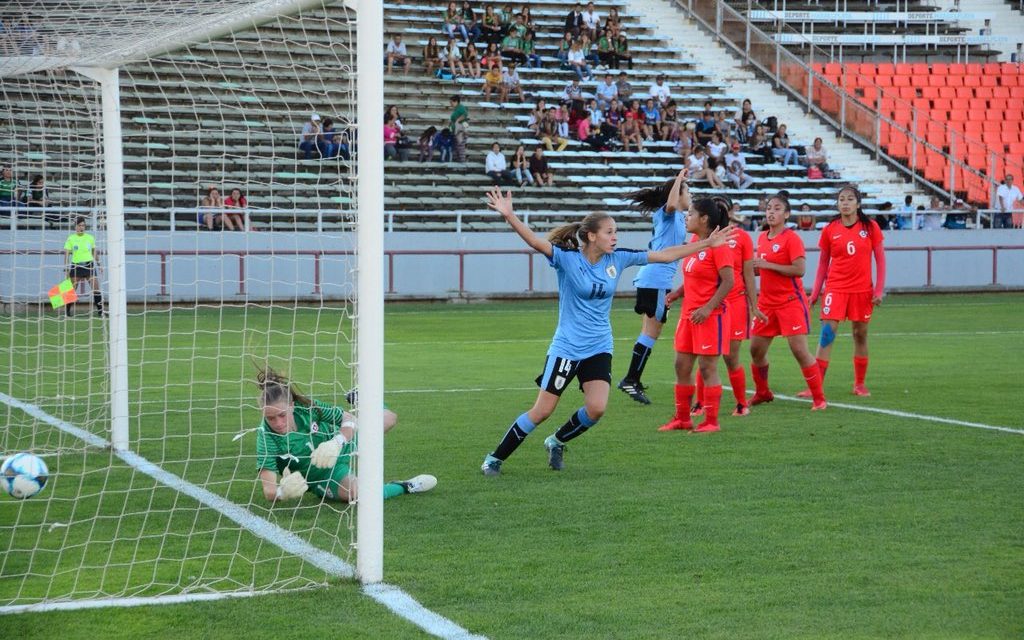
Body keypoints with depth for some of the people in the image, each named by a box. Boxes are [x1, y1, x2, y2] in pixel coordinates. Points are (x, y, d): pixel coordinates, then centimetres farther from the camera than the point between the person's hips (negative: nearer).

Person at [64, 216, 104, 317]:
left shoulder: (90, 238, 6)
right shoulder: (71, 239, -1)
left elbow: (94, 252, 17)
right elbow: (67, 254, -4)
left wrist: (98, 264, 16)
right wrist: (66, 268, -12)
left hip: (89, 265, 1)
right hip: (76, 266, -1)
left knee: (96, 288, -8)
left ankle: (100, 310, -5)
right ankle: (68, 310, 13)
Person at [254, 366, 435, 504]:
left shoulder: (307, 407, -27)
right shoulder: (267, 437, -34)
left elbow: (350, 419, -21)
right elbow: (268, 491, -36)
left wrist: (336, 443, -44)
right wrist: (283, 492, -62)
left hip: (340, 446, 3)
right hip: (325, 476, -3)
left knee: (388, 418, 12)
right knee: (358, 492, -35)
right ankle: (405, 487, -4)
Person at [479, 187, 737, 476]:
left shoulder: (617, 259, 0)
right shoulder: (567, 259, -13)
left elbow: (665, 255, 6)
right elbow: (536, 242, -30)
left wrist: (708, 243, 6)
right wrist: (509, 216, -47)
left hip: (599, 348, 4)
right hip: (566, 347, -4)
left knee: (596, 409, -12)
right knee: (542, 411, -4)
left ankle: (557, 442, 16)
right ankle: (495, 458, 12)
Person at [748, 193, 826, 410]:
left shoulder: (791, 238, -11)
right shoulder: (762, 237, 10)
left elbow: (799, 270, -20)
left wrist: (768, 265, -21)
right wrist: (753, 266, 1)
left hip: (791, 301, -7)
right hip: (767, 301, 7)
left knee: (800, 350, -11)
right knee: (756, 349, 9)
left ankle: (819, 398, -3)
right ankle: (762, 392, 30)